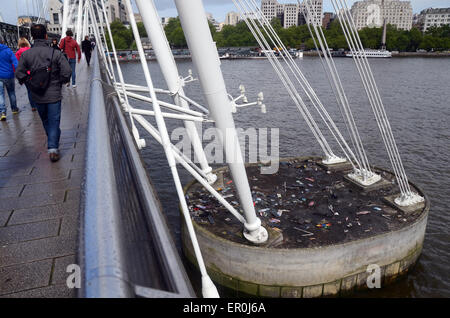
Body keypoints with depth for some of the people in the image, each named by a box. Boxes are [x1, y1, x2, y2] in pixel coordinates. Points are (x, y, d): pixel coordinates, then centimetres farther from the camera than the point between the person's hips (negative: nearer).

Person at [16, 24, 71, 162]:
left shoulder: (26, 54, -4)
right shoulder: (55, 53, -12)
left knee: (45, 121, 20)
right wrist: (60, 82, 4)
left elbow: (19, 74, -4)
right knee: (54, 121, 4)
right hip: (54, 95, -3)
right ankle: (53, 148, -5)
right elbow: (67, 72, -14)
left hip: (37, 96, 3)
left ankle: (52, 144, 36)